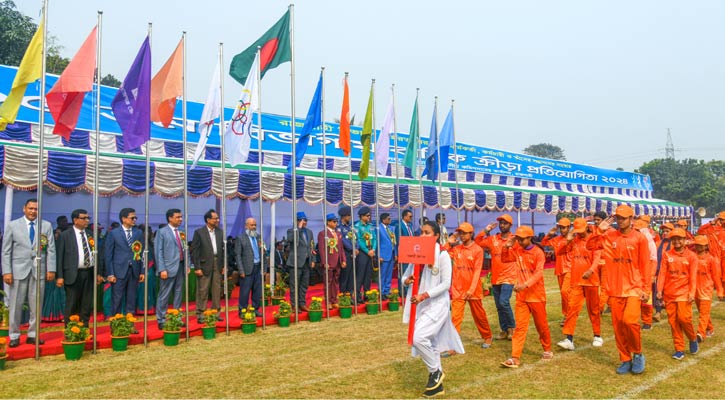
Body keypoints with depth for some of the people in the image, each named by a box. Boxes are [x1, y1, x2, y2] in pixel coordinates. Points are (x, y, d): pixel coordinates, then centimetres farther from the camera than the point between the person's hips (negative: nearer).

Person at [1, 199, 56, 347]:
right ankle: (14, 336, 16)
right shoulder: (13, 225, 4)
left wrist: (51, 269, -3)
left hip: (39, 270, 1)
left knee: (36, 306, 6)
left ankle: (32, 335, 16)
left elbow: (51, 249, 4)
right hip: (19, 269, -1)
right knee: (15, 305, 4)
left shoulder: (46, 226, 5)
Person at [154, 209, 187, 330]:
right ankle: (161, 320, 9)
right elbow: (158, 252, -9)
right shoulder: (162, 232, -4)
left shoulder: (181, 233, 13)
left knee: (178, 294, 11)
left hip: (181, 267, 6)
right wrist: (162, 269, -15)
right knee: (164, 295, 0)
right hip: (169, 268, -6)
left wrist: (187, 265, 9)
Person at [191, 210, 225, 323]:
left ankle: (216, 313, 17)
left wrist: (224, 265, 7)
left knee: (217, 291, 8)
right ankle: (200, 315, 7)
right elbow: (194, 251, -7)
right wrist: (197, 267, -12)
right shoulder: (199, 232, -5)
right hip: (205, 265, -5)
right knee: (202, 291, 0)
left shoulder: (220, 232, 10)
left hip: (218, 265, 5)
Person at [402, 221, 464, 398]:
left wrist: (424, 295, -22)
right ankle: (437, 385, 26)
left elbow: (446, 284, -15)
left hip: (437, 304, -6)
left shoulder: (442, 255, -11)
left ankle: (436, 371, 4)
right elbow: (405, 275, 12)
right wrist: (407, 281, -12)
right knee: (431, 343, 13)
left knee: (419, 338, -21)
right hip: (420, 305, 6)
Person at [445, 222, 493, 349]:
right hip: (458, 289, 2)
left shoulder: (477, 250, -7)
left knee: (479, 315, 14)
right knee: (455, 317, -5)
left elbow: (477, 271, -12)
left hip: (473, 290, -2)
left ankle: (487, 337, 37)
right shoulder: (456, 248, 5)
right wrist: (449, 243, -6)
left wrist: (471, 289, -19)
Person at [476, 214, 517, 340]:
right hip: (495, 278, 4)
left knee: (503, 302, -17)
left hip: (508, 278, -4)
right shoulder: (492, 239, 5)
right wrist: (485, 231, -4)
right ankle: (504, 330, 25)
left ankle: (512, 327, 5)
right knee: (499, 306, 10)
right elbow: (477, 243, 3)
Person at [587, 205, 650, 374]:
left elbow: (645, 265, -2)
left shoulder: (639, 238, -4)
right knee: (618, 325, 7)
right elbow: (590, 246, 4)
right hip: (615, 289, 3)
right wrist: (599, 230, -5)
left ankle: (638, 354, 7)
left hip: (634, 288, -3)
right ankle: (625, 360, 23)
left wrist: (645, 288, -5)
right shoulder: (609, 236, 5)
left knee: (630, 320, -18)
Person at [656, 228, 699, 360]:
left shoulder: (691, 256, 1)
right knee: (673, 321, 3)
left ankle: (693, 339, 18)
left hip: (684, 293, -2)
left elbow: (693, 276, -3)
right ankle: (679, 349, 13)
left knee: (684, 318, -12)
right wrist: (659, 289, -6)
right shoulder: (667, 255, 6)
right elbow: (662, 273, 2)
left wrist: (692, 293, -11)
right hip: (669, 293, 2)